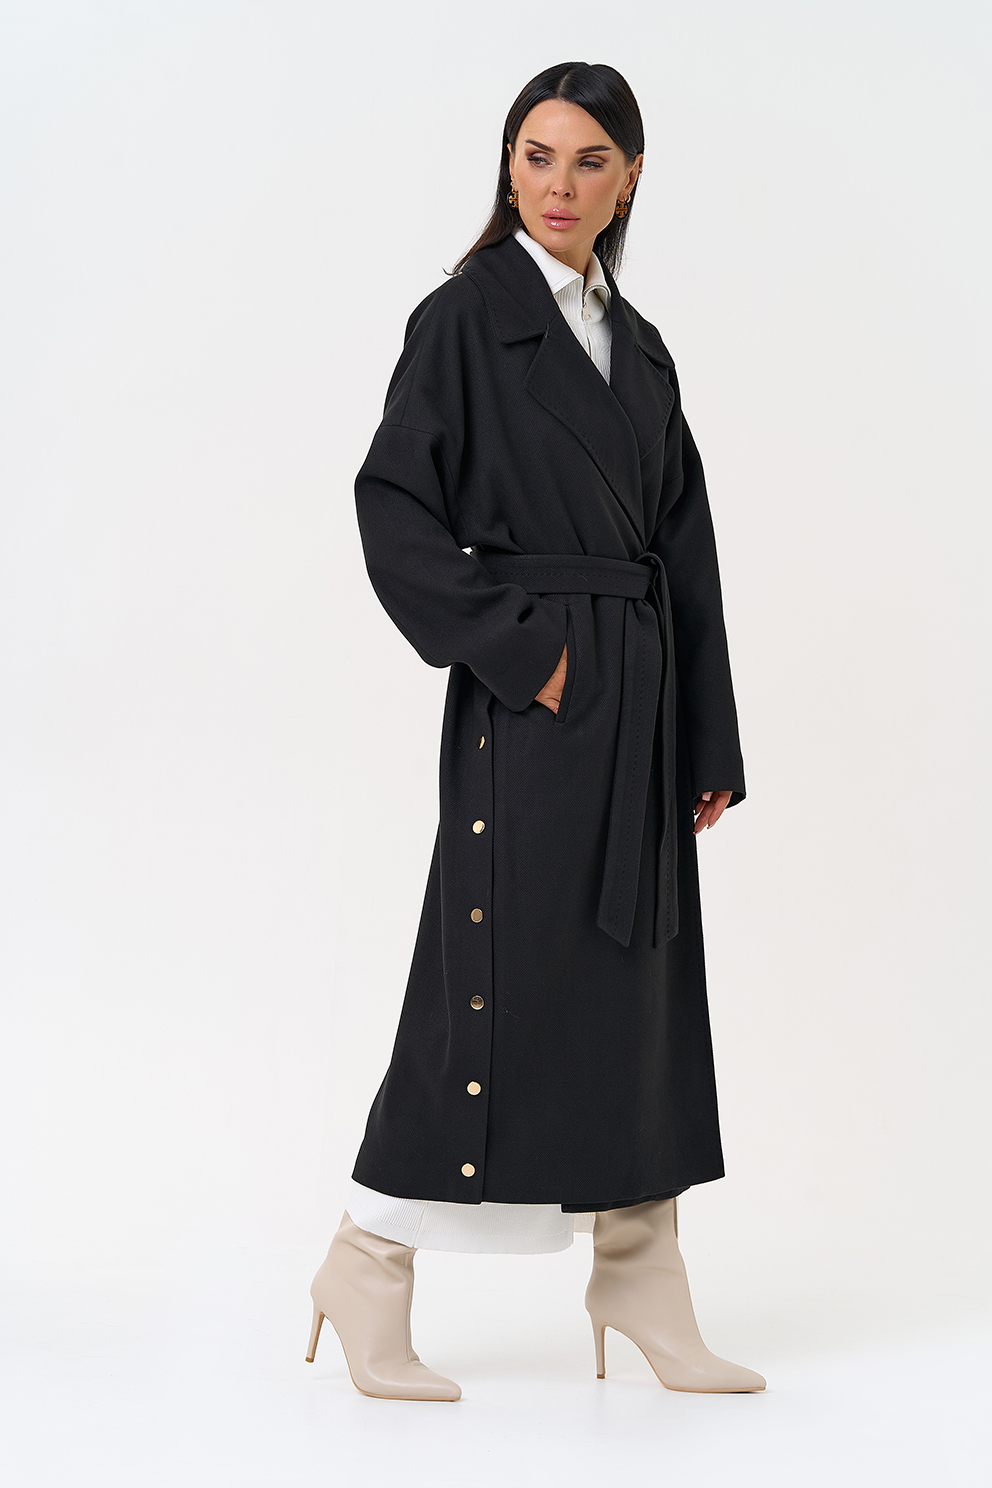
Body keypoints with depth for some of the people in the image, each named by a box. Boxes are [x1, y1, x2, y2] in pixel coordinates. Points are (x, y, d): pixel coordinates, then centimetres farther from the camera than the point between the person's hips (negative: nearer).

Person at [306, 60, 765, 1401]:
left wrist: (708, 740, 9)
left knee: (640, 978, 9)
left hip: (640, 700, 7)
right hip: (529, 702, -7)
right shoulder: (467, 318, -3)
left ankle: (641, 1283, 19)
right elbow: (393, 506, -11)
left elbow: (684, 550, 14)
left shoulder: (638, 346, 16)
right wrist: (517, 647, -17)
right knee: (503, 974, -5)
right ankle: (367, 1273, 8)